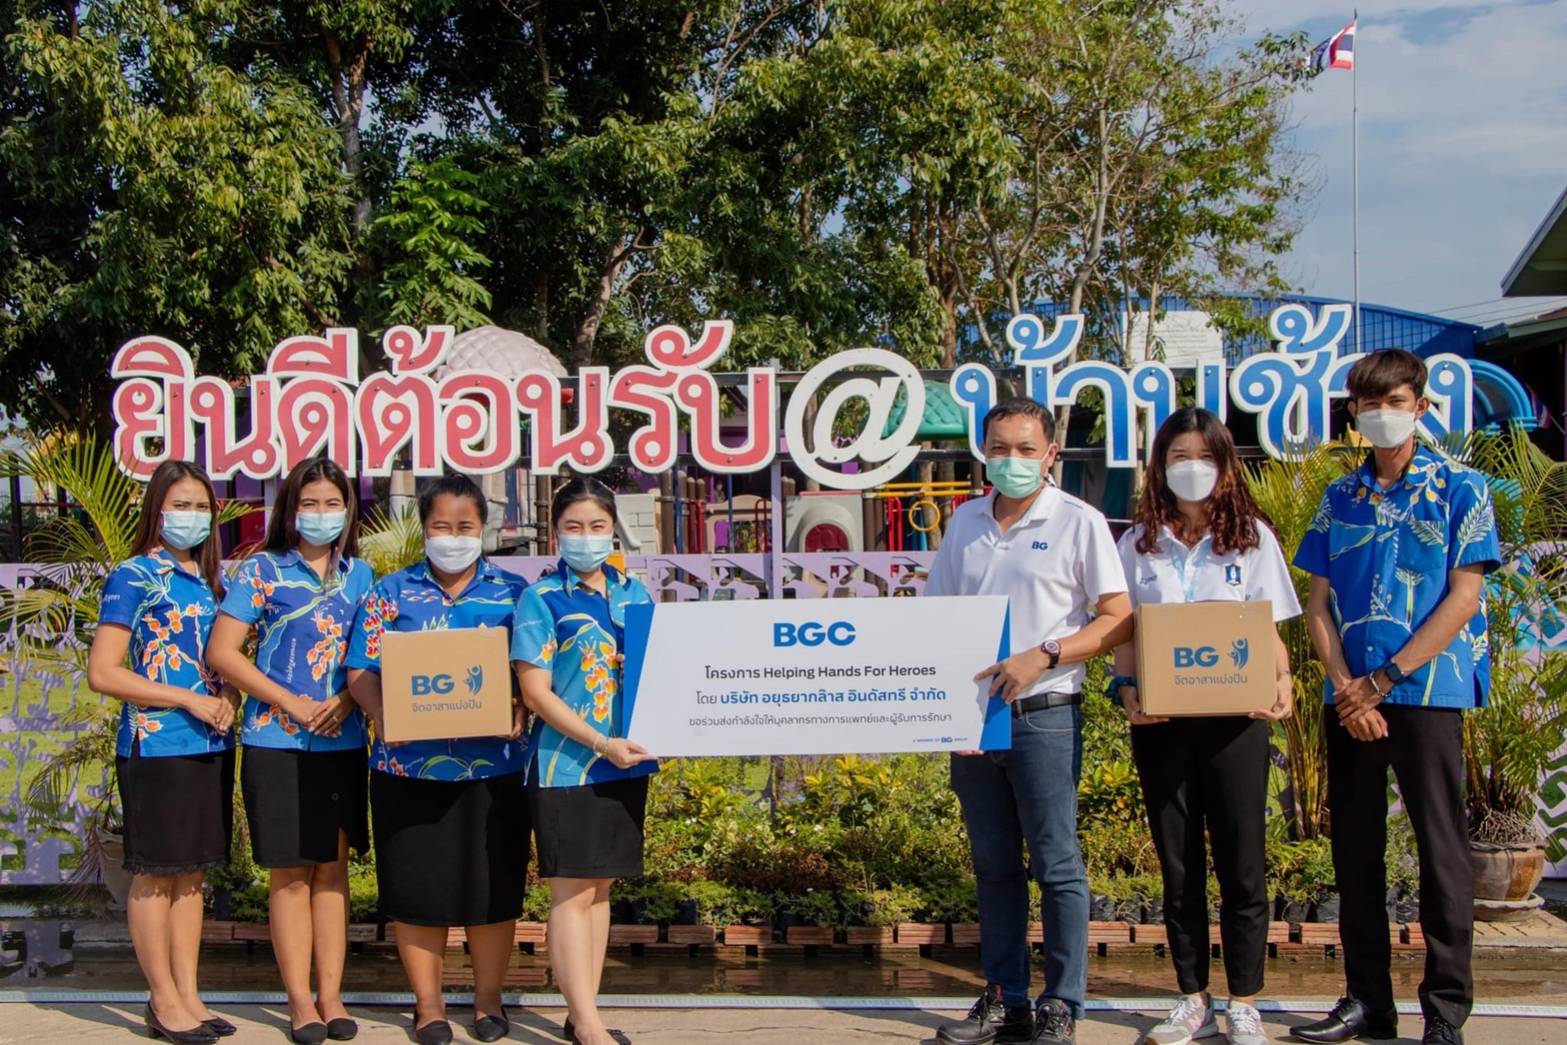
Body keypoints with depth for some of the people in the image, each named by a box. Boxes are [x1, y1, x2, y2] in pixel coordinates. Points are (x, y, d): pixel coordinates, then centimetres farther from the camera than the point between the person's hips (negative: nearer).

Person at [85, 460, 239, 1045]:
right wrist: (189, 699, -15)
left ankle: (188, 995, 19)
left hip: (210, 745, 7)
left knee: (193, 873, 11)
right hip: (156, 748, -7)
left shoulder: (213, 578, 13)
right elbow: (102, 673, -13)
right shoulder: (133, 579, -7)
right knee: (156, 875, 1)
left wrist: (229, 700, 2)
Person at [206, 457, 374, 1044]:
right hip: (276, 742, -3)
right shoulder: (263, 570, -2)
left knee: (332, 865, 7)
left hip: (343, 743, 3)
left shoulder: (359, 575, 9)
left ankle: (331, 994, 14)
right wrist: (291, 703, -12)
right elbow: (222, 652, -6)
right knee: (291, 871, 2)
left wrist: (346, 701, -9)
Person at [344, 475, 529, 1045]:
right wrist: (381, 715, -17)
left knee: (493, 886, 6)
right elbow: (362, 670, 2)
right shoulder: (391, 592, 6)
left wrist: (519, 710, -16)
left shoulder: (512, 591, 7)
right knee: (417, 887, 5)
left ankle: (488, 999, 22)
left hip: (492, 765, 0)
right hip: (410, 766, 0)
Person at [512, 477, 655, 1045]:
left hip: (625, 764, 6)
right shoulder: (541, 599, -7)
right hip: (565, 764, -5)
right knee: (572, 891, -3)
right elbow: (535, 692, -11)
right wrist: (602, 743, -18)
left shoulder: (633, 594, 8)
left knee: (600, 887, 11)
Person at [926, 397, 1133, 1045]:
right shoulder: (965, 523, 12)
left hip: (1044, 716, -5)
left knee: (1056, 865, -1)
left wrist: (1042, 657, -18)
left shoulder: (1078, 523, -3)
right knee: (994, 865, 11)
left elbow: (1119, 621, -7)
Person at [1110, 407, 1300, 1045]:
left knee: (1241, 863, 0)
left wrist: (1281, 682, -13)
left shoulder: (1252, 537, 6)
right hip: (1160, 720, 2)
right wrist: (1126, 690, -10)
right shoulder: (1138, 544, 9)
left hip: (1235, 716, -1)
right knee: (1178, 865, 8)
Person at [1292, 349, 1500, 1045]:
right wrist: (1345, 686, -8)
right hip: (1347, 697, 5)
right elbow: (1318, 602, 8)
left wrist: (1382, 679, -12)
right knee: (1354, 850, 9)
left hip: (1427, 692, -4)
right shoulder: (1340, 498, 12)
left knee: (1441, 851, -2)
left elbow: (1463, 597, -7)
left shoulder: (1460, 490, 0)